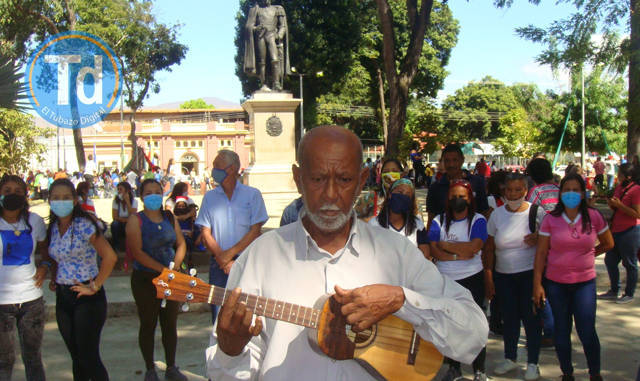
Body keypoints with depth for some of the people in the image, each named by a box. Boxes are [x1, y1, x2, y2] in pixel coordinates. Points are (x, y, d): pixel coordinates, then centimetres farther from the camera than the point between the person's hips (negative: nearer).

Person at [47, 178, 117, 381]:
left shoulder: (84, 225, -13)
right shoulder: (53, 227, 7)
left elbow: (110, 257, -20)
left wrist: (95, 286, -16)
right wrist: (55, 279, 7)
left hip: (87, 298, -7)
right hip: (63, 297, 7)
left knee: (89, 357, -6)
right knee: (76, 357, 14)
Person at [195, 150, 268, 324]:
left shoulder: (252, 195, 2)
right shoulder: (210, 197, 9)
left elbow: (255, 231, -4)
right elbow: (206, 235, 4)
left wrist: (229, 254, -11)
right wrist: (224, 260, -8)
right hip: (218, 264, 2)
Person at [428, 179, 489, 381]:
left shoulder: (478, 220, -2)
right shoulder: (439, 221, 6)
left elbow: (473, 247, -18)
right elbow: (434, 251, -6)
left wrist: (445, 245, -10)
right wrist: (458, 255, -18)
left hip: (471, 280, -3)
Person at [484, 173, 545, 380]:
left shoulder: (536, 212, -4)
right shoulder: (497, 214, 2)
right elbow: (489, 248, 5)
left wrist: (538, 238, -18)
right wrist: (488, 278, 2)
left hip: (530, 273, -2)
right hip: (503, 275, 3)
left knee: (531, 317, 2)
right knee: (509, 317, 11)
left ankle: (532, 363, 17)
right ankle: (510, 359, 28)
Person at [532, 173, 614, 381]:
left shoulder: (593, 217, -2)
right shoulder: (550, 219, -4)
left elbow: (608, 244, 14)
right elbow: (541, 252, -3)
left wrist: (587, 255, 13)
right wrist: (537, 284, -6)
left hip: (585, 281, 0)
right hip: (556, 282, 0)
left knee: (587, 331, -4)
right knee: (561, 330, 9)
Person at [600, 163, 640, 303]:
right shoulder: (619, 187, 10)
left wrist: (619, 204, -23)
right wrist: (611, 204, 0)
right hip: (616, 230, 9)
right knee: (610, 260, 13)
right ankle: (614, 291, 26)